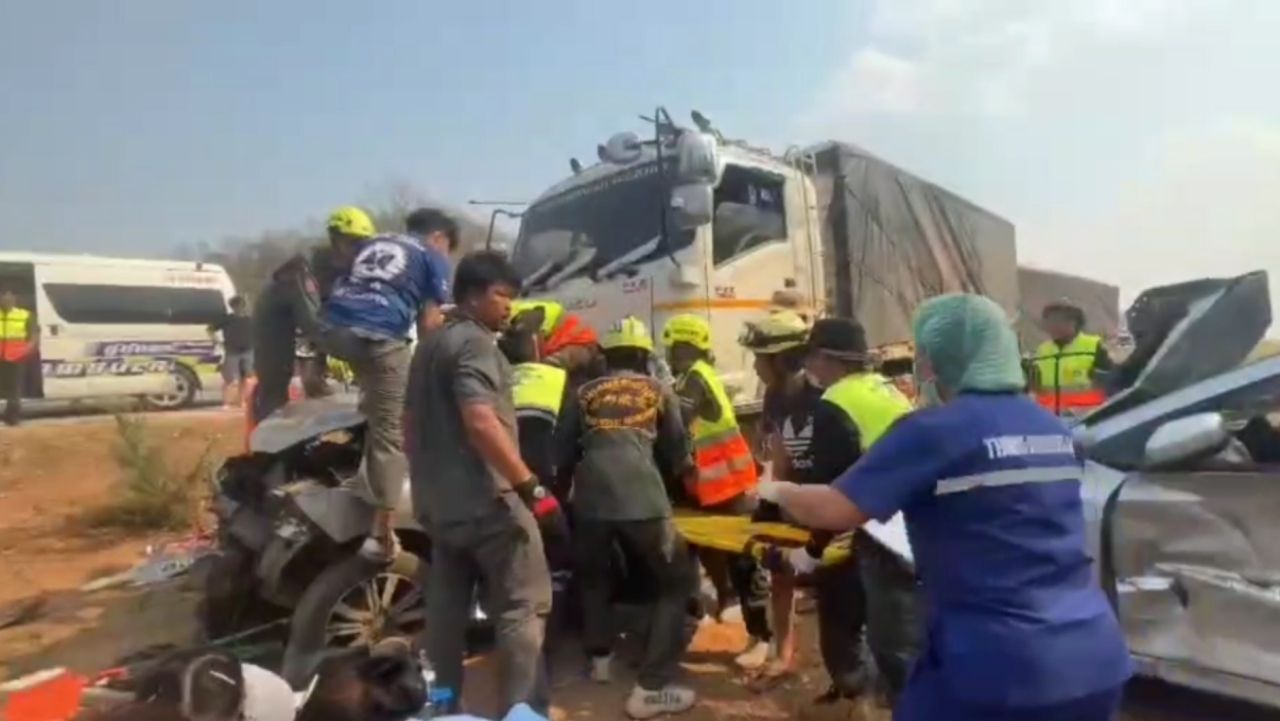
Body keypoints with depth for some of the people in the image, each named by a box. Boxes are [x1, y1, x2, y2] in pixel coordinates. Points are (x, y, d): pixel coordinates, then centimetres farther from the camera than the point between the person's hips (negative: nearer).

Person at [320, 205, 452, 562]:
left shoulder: (370, 244, 31)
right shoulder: (434, 258, 15)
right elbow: (429, 324, 6)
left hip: (331, 328, 5)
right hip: (379, 337, -5)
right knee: (390, 433, 2)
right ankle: (381, 532, 2)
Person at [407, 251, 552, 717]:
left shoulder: (431, 344, 17)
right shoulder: (474, 342, -14)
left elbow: (419, 423, 23)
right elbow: (481, 421, -27)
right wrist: (528, 482, -25)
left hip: (438, 499, 10)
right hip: (486, 498, -10)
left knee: (447, 608, 16)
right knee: (524, 605, -2)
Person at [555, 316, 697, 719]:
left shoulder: (585, 393, 20)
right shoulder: (658, 391, 18)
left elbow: (565, 453, 20)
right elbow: (677, 453, 23)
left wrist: (563, 490, 38)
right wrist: (668, 483, 43)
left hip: (591, 498, 3)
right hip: (642, 498, -2)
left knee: (593, 576, 29)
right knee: (675, 582, 11)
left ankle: (600, 657, 38)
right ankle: (651, 687, 3)